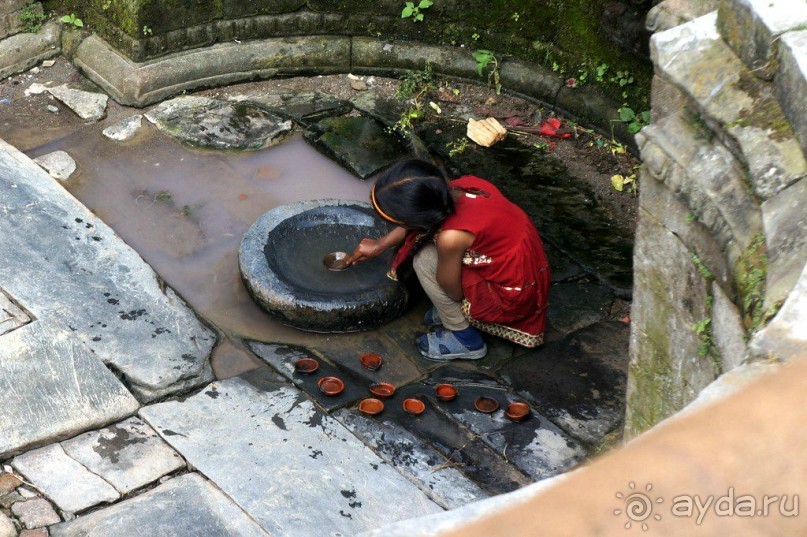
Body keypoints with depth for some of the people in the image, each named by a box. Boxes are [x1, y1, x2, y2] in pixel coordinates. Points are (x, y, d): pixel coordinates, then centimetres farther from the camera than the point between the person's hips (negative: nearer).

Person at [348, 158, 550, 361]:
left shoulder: (451, 237, -33)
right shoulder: (462, 185, -12)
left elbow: (453, 292, -13)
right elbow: (419, 220, 10)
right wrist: (380, 245, 19)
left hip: (514, 297, -8)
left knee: (425, 261, -11)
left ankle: (465, 339, 5)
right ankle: (451, 311, 20)